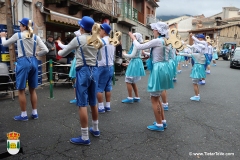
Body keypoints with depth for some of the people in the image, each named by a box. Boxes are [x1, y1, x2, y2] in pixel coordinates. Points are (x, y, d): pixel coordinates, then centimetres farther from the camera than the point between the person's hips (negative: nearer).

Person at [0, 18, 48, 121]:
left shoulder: (18, 35, 1)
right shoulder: (36, 37, 7)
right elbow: (45, 50, -1)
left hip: (23, 62, -4)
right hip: (33, 62, 4)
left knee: (21, 90, 6)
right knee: (32, 89, 13)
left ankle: (24, 115, 11)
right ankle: (34, 113, 19)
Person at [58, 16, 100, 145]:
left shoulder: (78, 39, -6)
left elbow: (62, 54, 6)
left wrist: (59, 52, 28)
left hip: (83, 71, -6)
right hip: (94, 71, 6)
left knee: (83, 104, -5)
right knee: (93, 102, 17)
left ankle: (85, 137, -1)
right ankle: (95, 129, 32)